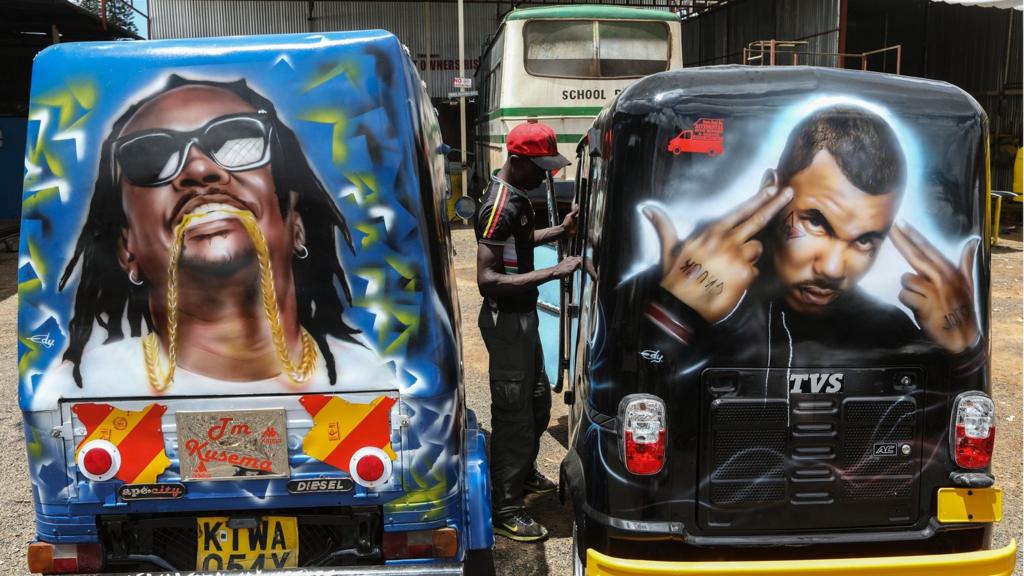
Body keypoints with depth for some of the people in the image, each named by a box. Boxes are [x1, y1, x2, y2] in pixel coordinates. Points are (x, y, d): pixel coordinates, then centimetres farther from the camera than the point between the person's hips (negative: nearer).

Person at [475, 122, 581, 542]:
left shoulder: (516, 194, 6)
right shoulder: (500, 206, -25)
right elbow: (488, 280, -31)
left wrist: (560, 230, 9)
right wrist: (553, 272, -32)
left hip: (523, 315, 10)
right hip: (506, 321, -10)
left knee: (538, 400, 23)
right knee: (513, 413, -2)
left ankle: (525, 474, 43)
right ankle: (505, 511, 11)